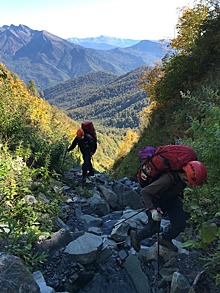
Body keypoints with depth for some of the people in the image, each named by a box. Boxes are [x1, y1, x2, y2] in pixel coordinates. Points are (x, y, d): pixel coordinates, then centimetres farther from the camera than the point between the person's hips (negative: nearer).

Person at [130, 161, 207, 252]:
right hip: (156, 199, -6)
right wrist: (152, 210, -43)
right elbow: (144, 192, -35)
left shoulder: (185, 175, -22)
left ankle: (165, 239, 32)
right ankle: (135, 236, 32)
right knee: (153, 228, 1)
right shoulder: (167, 180, -44)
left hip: (172, 198, 6)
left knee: (180, 224, 3)